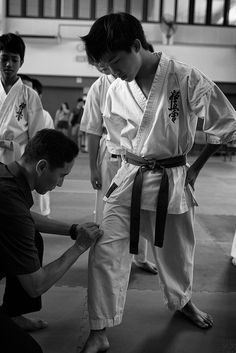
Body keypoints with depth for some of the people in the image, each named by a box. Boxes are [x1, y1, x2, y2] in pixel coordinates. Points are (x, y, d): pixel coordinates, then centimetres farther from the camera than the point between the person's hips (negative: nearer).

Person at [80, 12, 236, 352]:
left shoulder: (186, 78, -14)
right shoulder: (115, 91, -2)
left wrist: (195, 167, 1)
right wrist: (135, 166, 5)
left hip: (172, 182, -2)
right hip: (128, 179, 2)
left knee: (176, 252, 16)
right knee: (105, 251, -7)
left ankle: (182, 301, 49)